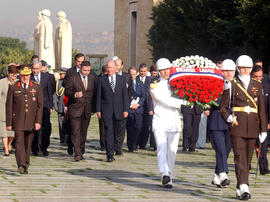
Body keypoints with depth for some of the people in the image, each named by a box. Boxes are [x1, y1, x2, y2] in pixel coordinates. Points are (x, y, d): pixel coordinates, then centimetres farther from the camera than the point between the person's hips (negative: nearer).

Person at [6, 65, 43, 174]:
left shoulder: (37, 87, 6)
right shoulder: (13, 87, 3)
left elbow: (40, 105, 2)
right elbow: (9, 106, 2)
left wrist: (38, 121, -7)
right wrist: (9, 123, -3)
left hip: (31, 122, 2)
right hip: (18, 121, -2)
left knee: (28, 144, 8)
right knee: (19, 142, -14)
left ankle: (25, 166, 19)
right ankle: (21, 165, -24)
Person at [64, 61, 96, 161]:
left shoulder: (92, 79, 10)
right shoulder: (72, 78, -2)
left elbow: (94, 94, 15)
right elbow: (66, 92, -3)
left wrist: (93, 108, 10)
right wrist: (75, 94, -24)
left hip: (87, 109, 4)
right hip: (75, 108, -4)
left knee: (83, 131, 8)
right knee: (76, 131, -11)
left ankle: (81, 152, 20)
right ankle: (77, 154, -14)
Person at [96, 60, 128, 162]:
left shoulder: (121, 79, 8)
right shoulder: (101, 80, 4)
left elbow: (125, 95, 7)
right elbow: (98, 96, 4)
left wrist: (126, 109, 0)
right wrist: (98, 110, -2)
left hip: (118, 110, 2)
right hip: (106, 110, -1)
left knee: (118, 132, 8)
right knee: (108, 132, -8)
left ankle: (118, 146, 35)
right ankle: (110, 155, -9)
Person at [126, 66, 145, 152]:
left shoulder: (140, 83, 13)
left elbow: (143, 96, 11)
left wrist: (138, 104, -4)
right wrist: (130, 105, -9)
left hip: (138, 108, 3)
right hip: (129, 109, -3)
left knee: (138, 127, -1)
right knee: (130, 128, -5)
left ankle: (134, 144, 17)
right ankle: (130, 146, 1)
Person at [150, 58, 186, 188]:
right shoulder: (155, 87, 1)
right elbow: (165, 100, -11)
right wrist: (183, 102, -15)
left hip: (174, 122, 4)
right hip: (160, 122, -4)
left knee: (172, 152, 5)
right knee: (162, 149, -16)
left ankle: (169, 175, 15)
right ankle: (164, 174, -31)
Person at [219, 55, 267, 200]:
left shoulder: (256, 86, 12)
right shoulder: (231, 85, 4)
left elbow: (261, 109, 13)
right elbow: (223, 106, 5)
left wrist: (263, 129, 9)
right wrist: (227, 117, -16)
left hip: (252, 128, 4)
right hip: (237, 126, -3)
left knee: (248, 159, 7)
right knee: (240, 157, -14)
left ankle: (239, 189, 19)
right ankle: (244, 188, -22)